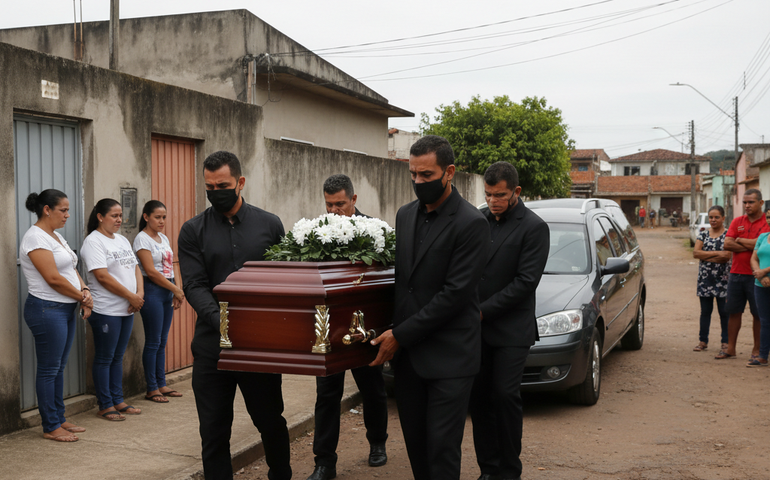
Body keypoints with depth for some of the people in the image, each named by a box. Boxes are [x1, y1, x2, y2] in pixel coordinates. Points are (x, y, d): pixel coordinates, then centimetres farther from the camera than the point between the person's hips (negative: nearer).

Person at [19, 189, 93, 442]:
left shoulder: (56, 236, 15)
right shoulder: (35, 237, -15)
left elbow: (72, 270, 15)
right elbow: (53, 278, -20)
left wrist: (85, 292, -3)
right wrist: (82, 296, -9)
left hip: (66, 309, 9)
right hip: (47, 310, -9)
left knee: (59, 367, 15)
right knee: (48, 369, -1)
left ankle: (59, 419, 24)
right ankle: (50, 427, 8)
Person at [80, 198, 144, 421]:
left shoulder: (122, 240, 16)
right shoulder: (93, 242, -10)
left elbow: (135, 269, 15)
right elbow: (103, 277, -18)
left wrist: (140, 294, -3)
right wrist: (131, 296, -15)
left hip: (127, 310, 8)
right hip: (106, 311, -8)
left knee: (118, 356, 14)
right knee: (104, 358, 1)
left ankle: (118, 401, 21)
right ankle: (105, 405, 9)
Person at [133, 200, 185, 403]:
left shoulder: (163, 238, 15)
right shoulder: (142, 239, -9)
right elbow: (151, 271, -15)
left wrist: (176, 292, 3)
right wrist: (176, 289, -13)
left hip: (167, 292, 8)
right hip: (152, 290, -8)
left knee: (162, 341, 12)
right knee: (153, 342, -3)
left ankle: (162, 384, 19)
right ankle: (152, 389, 5)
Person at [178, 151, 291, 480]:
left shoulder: (270, 225, 5)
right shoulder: (193, 231, 3)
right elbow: (195, 286, -6)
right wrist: (221, 321, -22)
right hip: (212, 345, 0)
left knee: (271, 421, 12)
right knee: (214, 431, 7)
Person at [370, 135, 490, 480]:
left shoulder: (471, 224, -13)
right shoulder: (405, 214, 10)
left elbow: (455, 293, -17)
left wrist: (401, 335, -14)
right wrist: (391, 331, 7)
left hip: (449, 356, -6)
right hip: (406, 351, 7)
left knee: (442, 446, -2)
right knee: (415, 440, 14)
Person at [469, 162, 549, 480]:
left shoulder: (534, 228, -8)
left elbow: (526, 282, -13)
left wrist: (483, 311, -14)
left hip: (511, 330, -4)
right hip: (476, 327, 5)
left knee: (505, 396, -4)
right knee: (478, 397, 6)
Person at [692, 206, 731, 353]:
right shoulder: (703, 234, 10)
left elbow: (727, 256, -15)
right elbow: (695, 253, -4)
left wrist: (705, 257, -11)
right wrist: (716, 253, -12)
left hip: (723, 280, -3)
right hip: (705, 279, 3)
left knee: (724, 311, 1)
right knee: (705, 311, 8)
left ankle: (726, 342, 10)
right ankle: (703, 341, 13)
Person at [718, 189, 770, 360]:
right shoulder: (737, 222, 9)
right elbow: (727, 244, -2)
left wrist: (740, 240, -6)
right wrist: (750, 246, -10)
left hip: (756, 275, -4)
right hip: (736, 274, 4)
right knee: (734, 312, 9)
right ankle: (730, 348, 17)